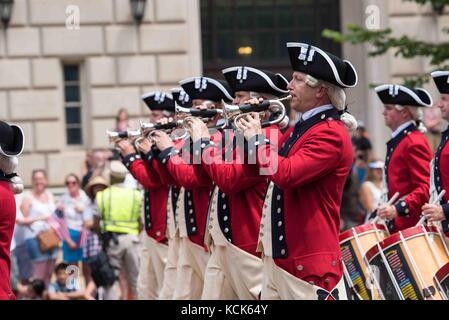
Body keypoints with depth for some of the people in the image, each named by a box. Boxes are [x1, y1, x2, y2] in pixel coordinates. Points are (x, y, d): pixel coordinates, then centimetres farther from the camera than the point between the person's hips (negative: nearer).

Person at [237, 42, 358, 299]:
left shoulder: (330, 134, -15)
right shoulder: (300, 129, 15)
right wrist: (251, 129, 8)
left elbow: (286, 174, -27)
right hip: (277, 256, 10)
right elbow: (257, 171, 22)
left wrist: (258, 139, -13)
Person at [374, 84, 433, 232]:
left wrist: (397, 209, -27)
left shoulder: (415, 143, -12)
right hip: (398, 227, 10)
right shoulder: (398, 141, 19)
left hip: (411, 226, -10)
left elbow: (425, 188, -18)